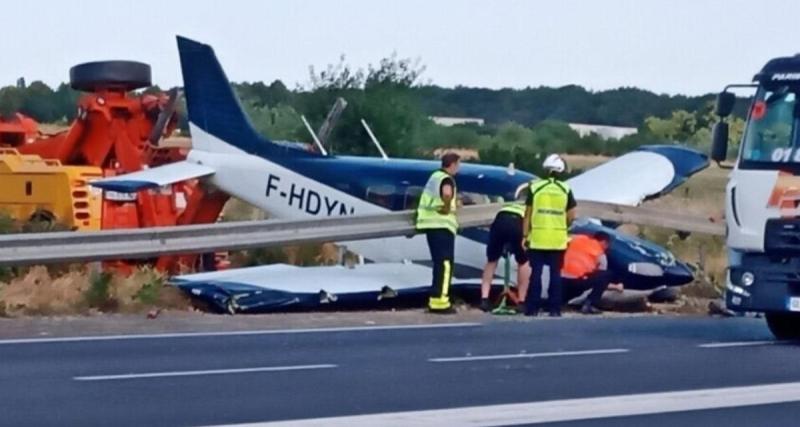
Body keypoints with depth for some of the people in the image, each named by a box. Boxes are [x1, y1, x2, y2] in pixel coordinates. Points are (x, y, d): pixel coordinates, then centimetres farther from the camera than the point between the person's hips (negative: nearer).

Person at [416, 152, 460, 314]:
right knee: (445, 264, -8)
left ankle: (435, 300, 15)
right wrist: (447, 208, -19)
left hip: (430, 224, 9)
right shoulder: (447, 179, -12)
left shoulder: (435, 177, 17)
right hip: (442, 225, -9)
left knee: (439, 263, 14)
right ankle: (440, 301, -12)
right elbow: (447, 193, -35)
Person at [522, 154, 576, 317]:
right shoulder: (566, 190, 1)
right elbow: (571, 216, 1)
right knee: (556, 274, 6)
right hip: (558, 240, 1)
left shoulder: (535, 187, -1)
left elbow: (528, 214, -1)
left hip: (538, 239, 0)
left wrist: (525, 235, 4)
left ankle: (533, 307, 3)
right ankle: (555, 308, 4)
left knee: (536, 273, 4)